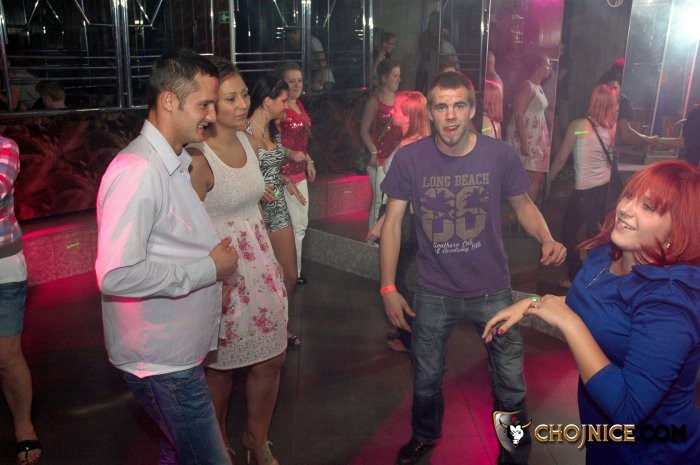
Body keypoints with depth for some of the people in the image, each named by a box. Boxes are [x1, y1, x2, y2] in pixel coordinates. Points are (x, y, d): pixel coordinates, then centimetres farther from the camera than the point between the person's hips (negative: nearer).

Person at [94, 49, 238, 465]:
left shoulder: (174, 163, 9)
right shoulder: (138, 171, -23)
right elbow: (117, 274, -30)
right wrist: (210, 269, -21)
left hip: (180, 350, 9)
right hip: (161, 361, -9)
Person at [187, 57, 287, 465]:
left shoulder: (245, 139, 3)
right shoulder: (198, 158, -21)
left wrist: (271, 259, 16)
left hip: (259, 260, 7)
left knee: (272, 359, 15)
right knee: (222, 367, 13)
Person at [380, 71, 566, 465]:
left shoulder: (500, 155, -13)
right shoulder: (410, 159, -14)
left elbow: (524, 204, 2)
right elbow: (393, 221, -7)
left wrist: (547, 239, -19)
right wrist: (389, 288, -8)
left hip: (493, 291, 0)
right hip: (434, 293, 1)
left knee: (511, 386, 11)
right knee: (426, 378, 21)